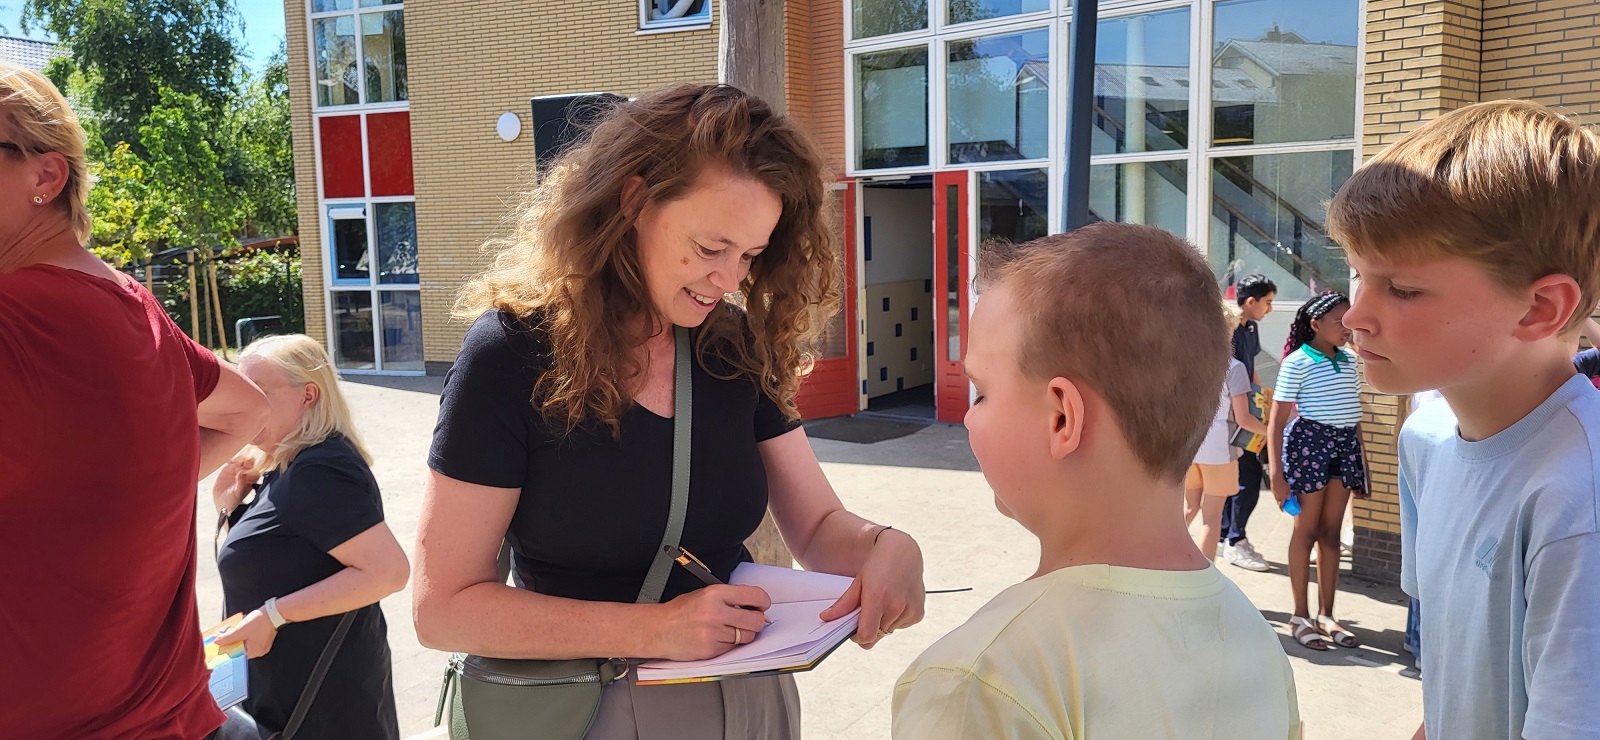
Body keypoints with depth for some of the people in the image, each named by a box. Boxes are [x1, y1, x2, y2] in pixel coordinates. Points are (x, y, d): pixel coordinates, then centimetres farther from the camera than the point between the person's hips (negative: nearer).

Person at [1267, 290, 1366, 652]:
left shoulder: (1348, 360, 11)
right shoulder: (1297, 362, -8)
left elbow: (1354, 414, 18)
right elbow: (1277, 422, -10)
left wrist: (1362, 463, 16)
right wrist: (1277, 475, -15)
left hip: (1345, 445, 6)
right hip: (1308, 441, -6)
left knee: (1331, 532, 10)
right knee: (1306, 531, 1)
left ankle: (1326, 616, 19)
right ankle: (1300, 617, 12)